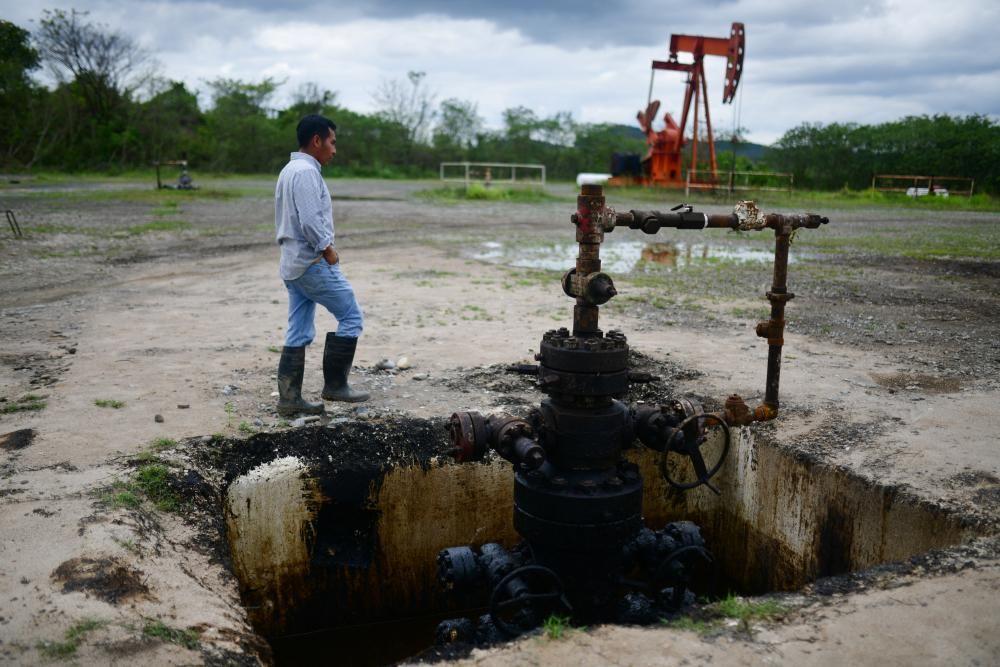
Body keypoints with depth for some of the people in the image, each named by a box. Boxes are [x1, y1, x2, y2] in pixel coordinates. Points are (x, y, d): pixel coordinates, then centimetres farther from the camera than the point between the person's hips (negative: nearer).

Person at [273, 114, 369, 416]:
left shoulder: (289, 171, 18)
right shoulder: (306, 172, -14)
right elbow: (311, 221, -23)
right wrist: (328, 250, -11)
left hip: (293, 264, 10)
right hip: (313, 263, -10)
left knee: (298, 334, 10)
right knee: (351, 317, 0)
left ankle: (289, 398, 11)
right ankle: (335, 385, 4)